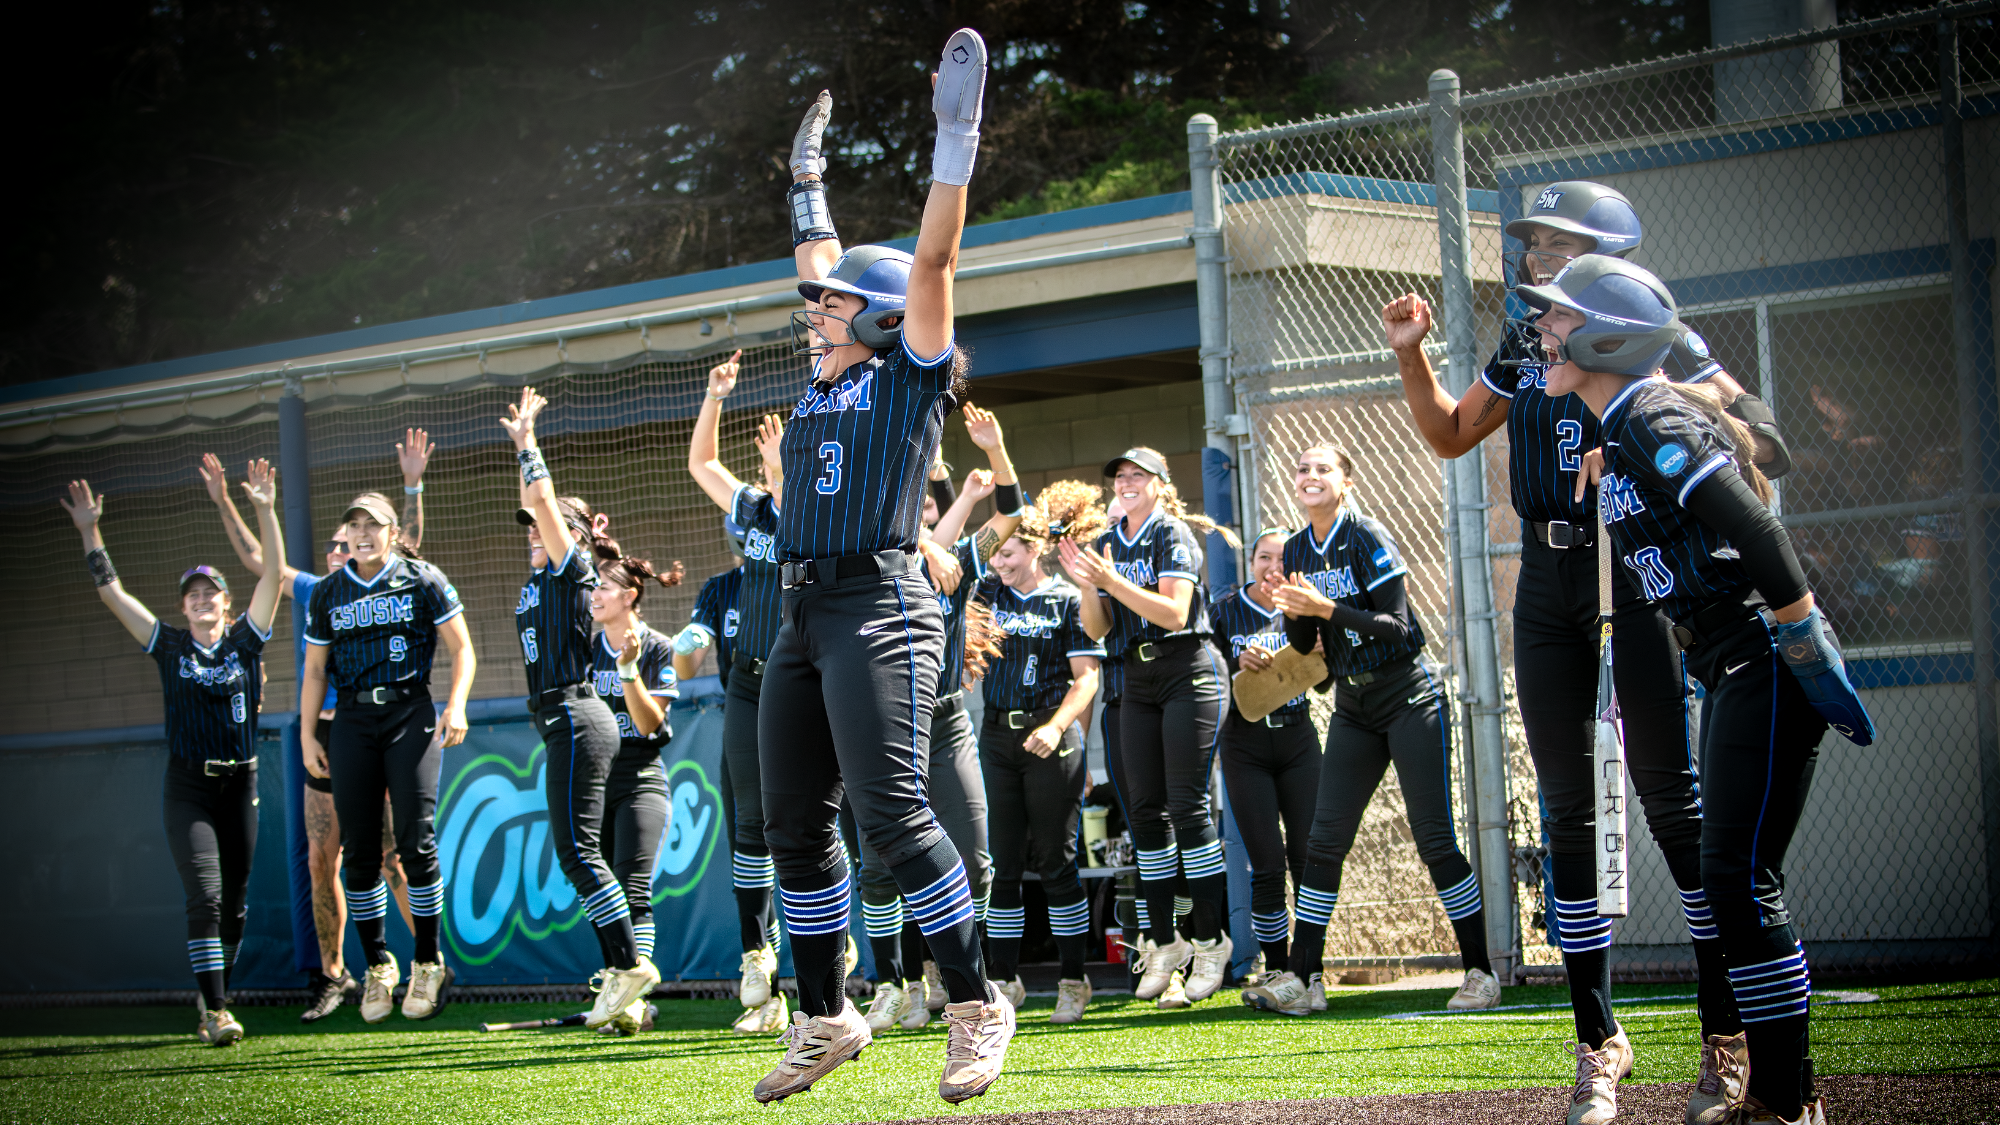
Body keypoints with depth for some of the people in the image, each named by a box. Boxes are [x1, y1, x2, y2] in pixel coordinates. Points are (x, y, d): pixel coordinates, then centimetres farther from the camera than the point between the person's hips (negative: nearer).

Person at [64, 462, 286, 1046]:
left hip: (240, 784, 2)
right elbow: (112, 593, 2)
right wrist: (90, 532, -6)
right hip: (188, 788, -2)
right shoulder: (170, 646, 4)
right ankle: (216, 1011, -17)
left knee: (235, 902, 8)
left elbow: (274, 575, -5)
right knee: (205, 896, -15)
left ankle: (214, 997, 25)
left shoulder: (244, 641, 4)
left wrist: (266, 512, -15)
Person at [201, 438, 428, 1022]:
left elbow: (408, 544, -10)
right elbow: (255, 557, 22)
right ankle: (331, 975, 15)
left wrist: (413, 485, -21)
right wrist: (224, 502, 20)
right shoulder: (310, 592, 16)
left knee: (393, 859, -8)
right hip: (321, 738, 5)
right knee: (320, 864, 6)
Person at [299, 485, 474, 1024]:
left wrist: (456, 706, -10)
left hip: (410, 712, -3)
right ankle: (377, 964, 11)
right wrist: (307, 735, 8)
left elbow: (461, 649, 3)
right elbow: (314, 669, 15)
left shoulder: (422, 580, 2)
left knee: (415, 840, -10)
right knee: (358, 850, 0)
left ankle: (427, 963, 1)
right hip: (351, 720, 3)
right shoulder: (327, 594, 11)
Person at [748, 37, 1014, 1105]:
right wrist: (808, 181, 41)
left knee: (890, 809, -17)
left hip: (878, 606, -8)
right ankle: (824, 1020, 15)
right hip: (801, 615, 8)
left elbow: (929, 262, -8)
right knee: (795, 820, 7)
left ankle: (975, 1004, -11)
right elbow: (824, 269, 34)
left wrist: (956, 136, -11)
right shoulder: (825, 381, 21)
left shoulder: (911, 371, 2)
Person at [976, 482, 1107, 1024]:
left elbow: (1086, 676, -7)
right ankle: (1006, 980, 9)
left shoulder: (1067, 600, -2)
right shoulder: (989, 595, 11)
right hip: (996, 736, 4)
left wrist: (1056, 727, -19)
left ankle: (1073, 981, 5)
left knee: (1054, 862, -2)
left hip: (1050, 740, -4)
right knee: (1001, 864, 3)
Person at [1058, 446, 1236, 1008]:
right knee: (1145, 810, 2)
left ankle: (1210, 942, -6)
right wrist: (1087, 587, -9)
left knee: (1187, 807, -10)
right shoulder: (1107, 544, 13)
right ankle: (1162, 943, 7)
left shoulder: (1173, 534, -6)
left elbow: (1174, 612, -18)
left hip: (1187, 672, -6)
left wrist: (1113, 581, -24)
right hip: (1137, 681, 6)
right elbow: (1098, 630, 9)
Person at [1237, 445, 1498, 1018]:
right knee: (1324, 841, -2)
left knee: (1435, 841, -6)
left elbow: (1396, 627, -18)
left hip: (1410, 699, -6)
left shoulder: (1370, 540, -12)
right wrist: (1293, 612, -11)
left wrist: (1326, 608, -27)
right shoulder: (1296, 552, 7)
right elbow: (1306, 643, 10)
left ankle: (1480, 973, 2)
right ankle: (1299, 980, -2)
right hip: (1353, 708, 6)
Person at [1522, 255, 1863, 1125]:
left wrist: (1813, 659, -23)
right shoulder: (1620, 438, 14)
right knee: (1731, 880, 12)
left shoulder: (1655, 423, -16)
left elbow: (1760, 539, -23)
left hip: (1764, 671, -10)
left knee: (1740, 881, -10)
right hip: (1730, 674, 10)